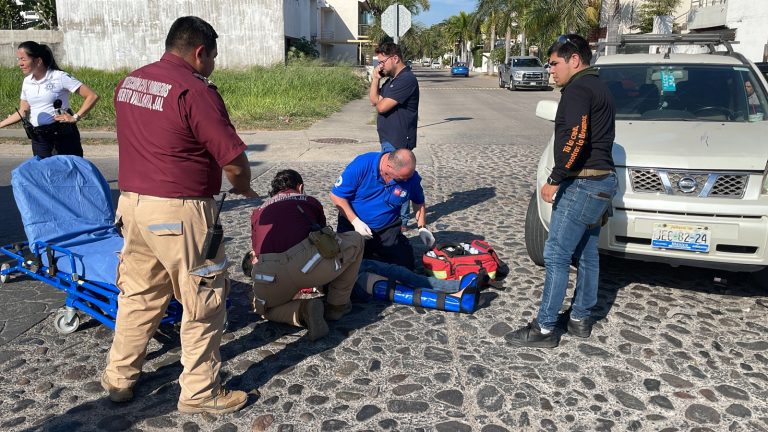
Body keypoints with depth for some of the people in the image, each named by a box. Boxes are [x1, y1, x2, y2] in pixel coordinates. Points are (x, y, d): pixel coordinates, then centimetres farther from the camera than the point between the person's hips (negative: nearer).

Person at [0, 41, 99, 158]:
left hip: (63, 135, -5)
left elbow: (92, 96, -13)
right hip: (38, 138, 5)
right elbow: (23, 112, 18)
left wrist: (75, 117, -15)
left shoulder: (60, 77, -9)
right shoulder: (27, 82, 9)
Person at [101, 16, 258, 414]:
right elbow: (234, 159, -15)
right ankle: (199, 392, 17)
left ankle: (119, 378, 33)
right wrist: (245, 189, 4)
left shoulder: (129, 83, 10)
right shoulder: (195, 90, -15)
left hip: (131, 201, 8)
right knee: (203, 301, 6)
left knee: (139, 295, 21)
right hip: (178, 211, -8)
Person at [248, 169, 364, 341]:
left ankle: (302, 310, 6)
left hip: (268, 275, 3)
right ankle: (336, 306, 27)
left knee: (264, 307, 37)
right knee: (355, 240, 24)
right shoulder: (310, 201, 27)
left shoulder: (259, 211, 32)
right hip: (307, 263, -2)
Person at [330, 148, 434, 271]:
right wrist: (355, 222, -22)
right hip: (354, 225, -2)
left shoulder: (411, 177, -14)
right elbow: (336, 195, -15)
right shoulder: (361, 165, -23)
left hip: (388, 229, 2)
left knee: (405, 266, -7)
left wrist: (422, 228, 0)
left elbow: (418, 201, 8)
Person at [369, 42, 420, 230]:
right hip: (389, 139, 10)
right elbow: (373, 100, 13)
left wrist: (379, 101, 1)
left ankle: (401, 221, 6)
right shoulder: (392, 79, 15)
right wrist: (375, 79, 2)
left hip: (399, 140, -10)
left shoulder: (406, 80, -18)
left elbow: (381, 106, -21)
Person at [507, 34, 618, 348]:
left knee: (556, 255, -8)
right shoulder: (599, 88, 20)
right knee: (587, 253, 15)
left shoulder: (578, 89, -12)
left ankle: (545, 329, -3)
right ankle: (580, 319, 25)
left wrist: (554, 180, -20)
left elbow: (576, 139, -25)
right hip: (602, 181, 11)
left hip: (582, 184, -11)